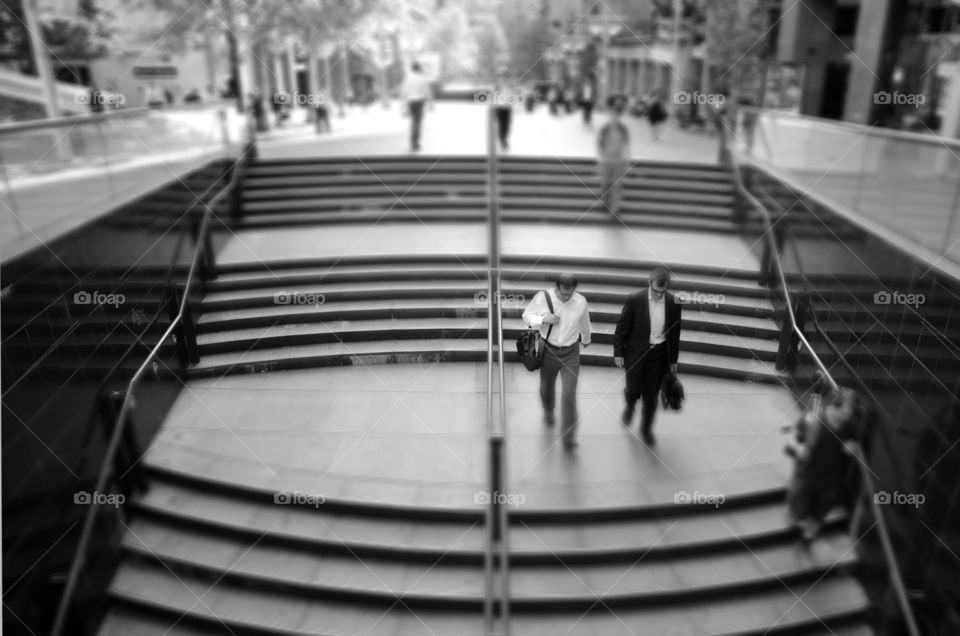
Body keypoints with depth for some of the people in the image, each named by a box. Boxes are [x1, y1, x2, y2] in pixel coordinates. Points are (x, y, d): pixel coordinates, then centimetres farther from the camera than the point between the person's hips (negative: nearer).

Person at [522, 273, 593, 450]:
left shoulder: (581, 302, -12)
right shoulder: (542, 297, -17)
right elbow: (527, 315, -3)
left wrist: (586, 339, 27)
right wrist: (543, 319, -24)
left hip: (571, 353, -1)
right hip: (549, 350, 1)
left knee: (569, 395, -5)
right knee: (546, 387, 22)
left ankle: (568, 435, 9)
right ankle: (548, 410, 57)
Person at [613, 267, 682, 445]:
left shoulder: (674, 303, -6)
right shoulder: (634, 299, -14)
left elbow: (675, 333, 3)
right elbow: (622, 328, -6)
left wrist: (673, 359, 8)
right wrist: (618, 352, -5)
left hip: (659, 355, 2)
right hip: (636, 353, -2)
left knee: (652, 395, 8)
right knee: (634, 390, 8)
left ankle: (646, 427, 31)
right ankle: (630, 407, 44)